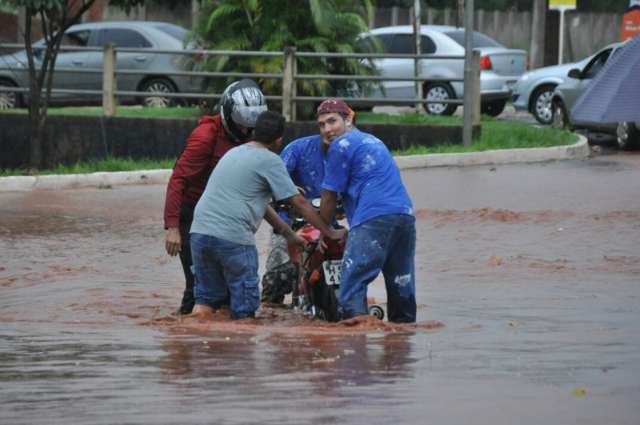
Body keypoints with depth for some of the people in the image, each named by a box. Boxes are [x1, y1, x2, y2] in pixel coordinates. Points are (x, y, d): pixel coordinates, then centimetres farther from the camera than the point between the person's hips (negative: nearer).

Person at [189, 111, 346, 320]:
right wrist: (330, 232, 10)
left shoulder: (234, 153, 25)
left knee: (206, 301, 13)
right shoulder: (270, 161, -1)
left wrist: (290, 234, 33)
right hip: (233, 238, -7)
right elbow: (299, 203, 1)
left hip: (200, 231, 7)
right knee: (244, 310, 1)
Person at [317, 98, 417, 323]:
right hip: (405, 214, 8)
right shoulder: (374, 141, 28)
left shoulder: (341, 146, 2)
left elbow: (330, 196, 5)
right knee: (400, 283, 14)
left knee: (352, 284, -12)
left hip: (374, 218, -8)